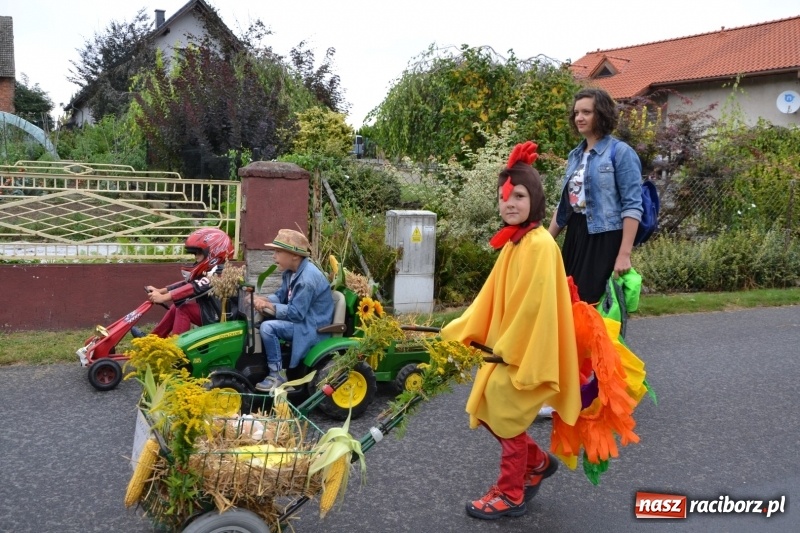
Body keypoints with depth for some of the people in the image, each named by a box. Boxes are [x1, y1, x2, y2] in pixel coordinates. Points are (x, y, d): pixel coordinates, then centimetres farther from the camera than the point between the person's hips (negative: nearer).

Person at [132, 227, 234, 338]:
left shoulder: (219, 272, -19)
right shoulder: (209, 271, 15)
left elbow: (195, 288, -30)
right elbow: (187, 283, 13)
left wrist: (163, 297, -34)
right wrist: (159, 291, 5)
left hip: (216, 317, -10)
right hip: (210, 312, 10)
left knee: (184, 308, -17)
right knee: (176, 306, 12)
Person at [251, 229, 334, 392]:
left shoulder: (307, 279, -26)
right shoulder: (291, 272, 4)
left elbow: (296, 313, -26)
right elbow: (281, 296, 11)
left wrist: (268, 305, -20)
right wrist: (263, 300, -9)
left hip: (312, 327, -10)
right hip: (300, 317, 10)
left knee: (267, 327, -24)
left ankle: (277, 375, -12)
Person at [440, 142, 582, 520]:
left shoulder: (539, 244, -20)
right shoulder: (513, 241, 9)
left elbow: (534, 305, -23)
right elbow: (492, 296, 12)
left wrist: (509, 348, -17)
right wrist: (457, 331, 10)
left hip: (526, 350, -9)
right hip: (509, 345, 9)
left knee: (505, 416, 3)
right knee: (487, 410, 15)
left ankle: (510, 495, 22)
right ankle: (538, 463, 34)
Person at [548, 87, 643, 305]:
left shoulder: (620, 152, -6)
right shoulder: (575, 155, 14)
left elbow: (632, 206, -12)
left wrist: (624, 254, -19)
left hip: (605, 238, -7)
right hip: (576, 236, 7)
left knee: (594, 303, -6)